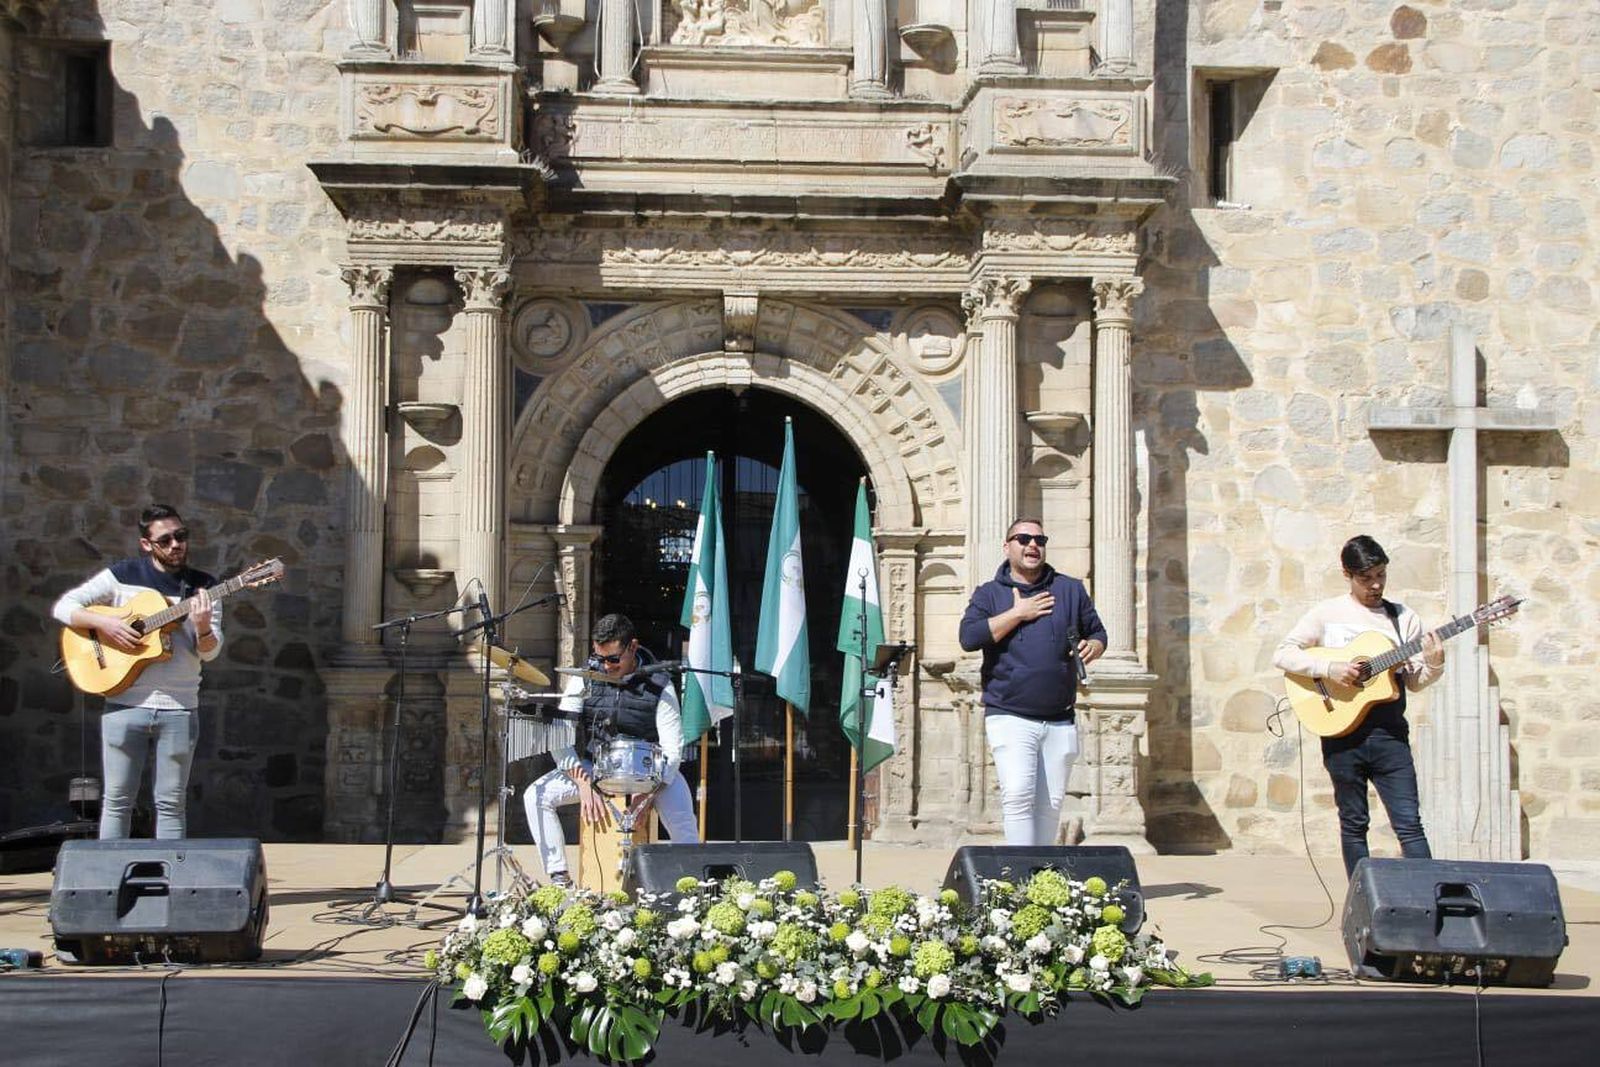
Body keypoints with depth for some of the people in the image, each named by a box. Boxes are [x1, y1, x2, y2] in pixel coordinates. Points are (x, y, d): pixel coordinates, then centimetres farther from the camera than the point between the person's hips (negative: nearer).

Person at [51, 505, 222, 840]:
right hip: (125, 703, -1)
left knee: (171, 804, 4)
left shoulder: (203, 586, 5)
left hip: (179, 708, 1)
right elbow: (63, 606, 2)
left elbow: (209, 653, 0)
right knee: (116, 799, 3)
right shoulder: (123, 574, 2)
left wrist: (203, 628, -22)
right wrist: (104, 623, -14)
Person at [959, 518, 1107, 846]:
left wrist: (1092, 647, -3)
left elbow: (1098, 633, 21)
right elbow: (969, 637, -9)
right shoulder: (988, 594, 7)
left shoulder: (1071, 589, 14)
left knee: (1050, 804, 6)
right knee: (1017, 795, -19)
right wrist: (1018, 613, -9)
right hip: (1010, 717, -3)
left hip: (1060, 720, 3)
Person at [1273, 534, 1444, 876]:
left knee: (1410, 824, -5)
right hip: (1342, 730, -1)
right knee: (1353, 824, 6)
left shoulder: (1404, 618, 9)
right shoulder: (1327, 614, 3)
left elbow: (1414, 683, 9)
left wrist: (1433, 665, -12)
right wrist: (1330, 668, -15)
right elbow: (1282, 654, -4)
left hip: (1389, 732, 1)